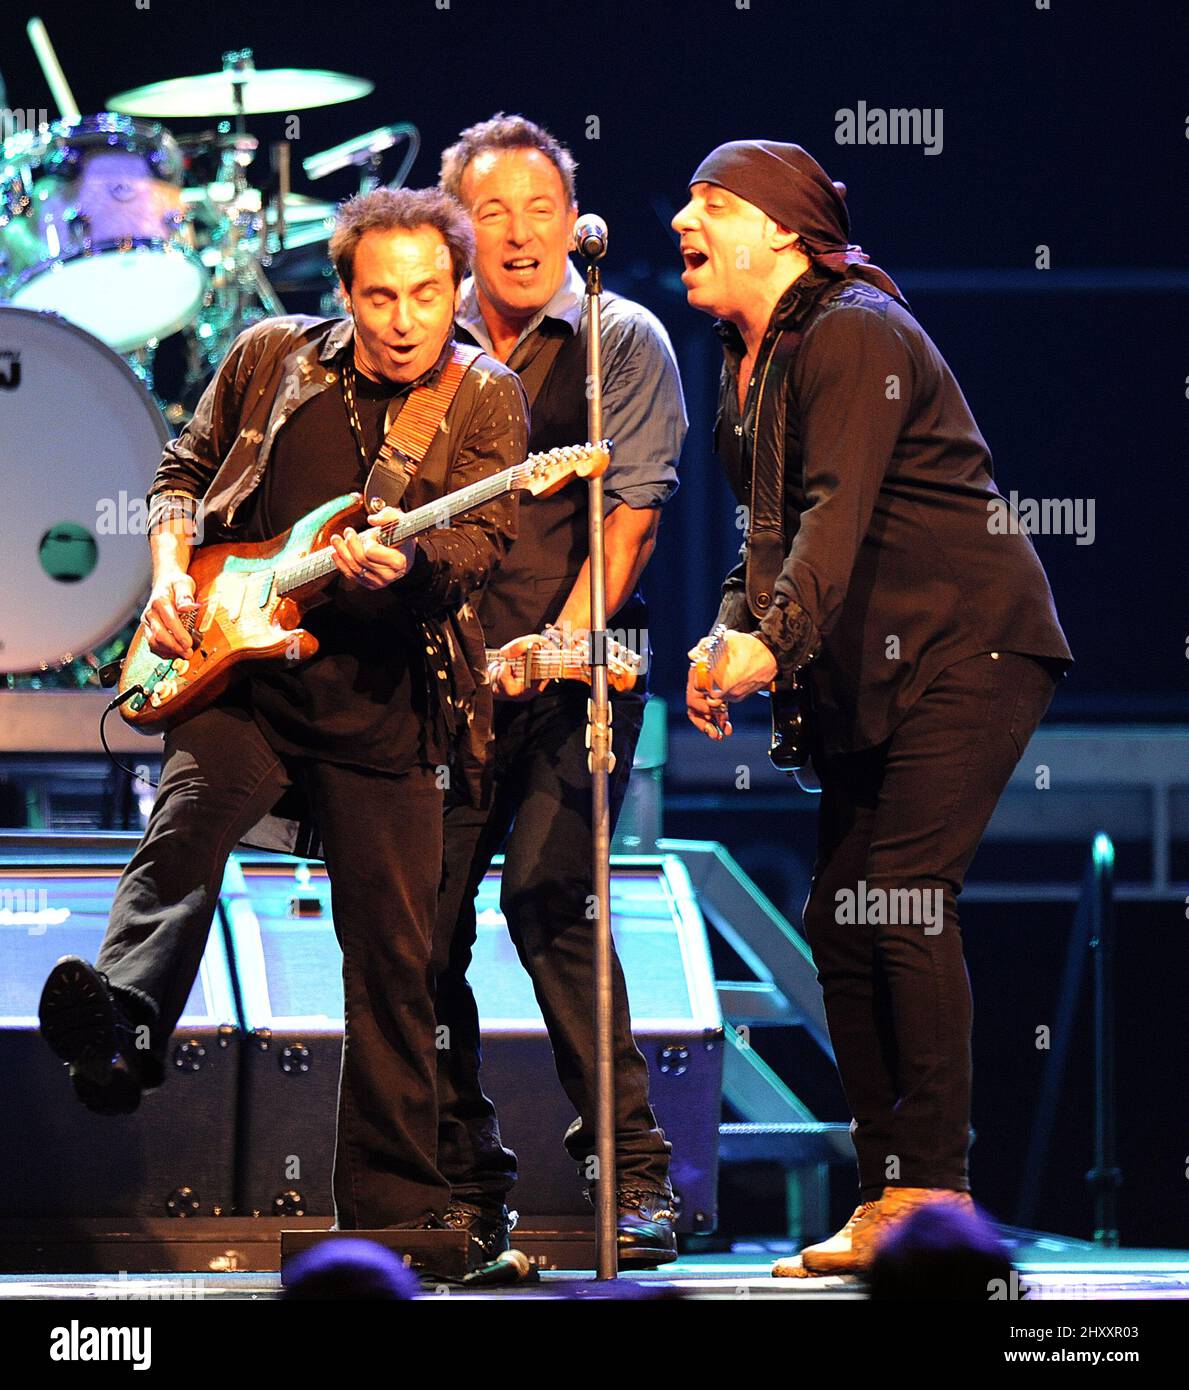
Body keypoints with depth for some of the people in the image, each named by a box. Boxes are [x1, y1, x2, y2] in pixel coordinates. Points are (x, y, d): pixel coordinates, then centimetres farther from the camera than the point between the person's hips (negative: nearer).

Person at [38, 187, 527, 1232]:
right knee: (185, 830, -30)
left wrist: (405, 569, -33)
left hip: (385, 703, 0)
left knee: (393, 957, 1)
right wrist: (170, 571, 1)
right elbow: (185, 469, 19)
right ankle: (121, 1028, -50)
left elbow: (481, 537, -12)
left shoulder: (485, 400, 1)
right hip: (241, 677, 0)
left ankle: (392, 1205, 8)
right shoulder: (273, 359, 7)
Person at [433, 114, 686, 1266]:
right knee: (424, 921, -2)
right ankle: (467, 1188, 11)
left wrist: (565, 639, -18)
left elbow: (630, 513, -7)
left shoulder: (624, 341, 1)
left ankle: (634, 1178, -11)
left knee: (546, 900, -18)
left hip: (572, 672, -4)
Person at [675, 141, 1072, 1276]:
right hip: (869, 673, 10)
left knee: (905, 904, -17)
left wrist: (774, 641, -35)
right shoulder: (746, 366, 16)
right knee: (838, 922, 4)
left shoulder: (854, 334, -13)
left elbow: (838, 508, -25)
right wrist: (730, 631, 1)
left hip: (967, 648, -10)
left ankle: (935, 1195, -15)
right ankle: (885, 1204, 9)